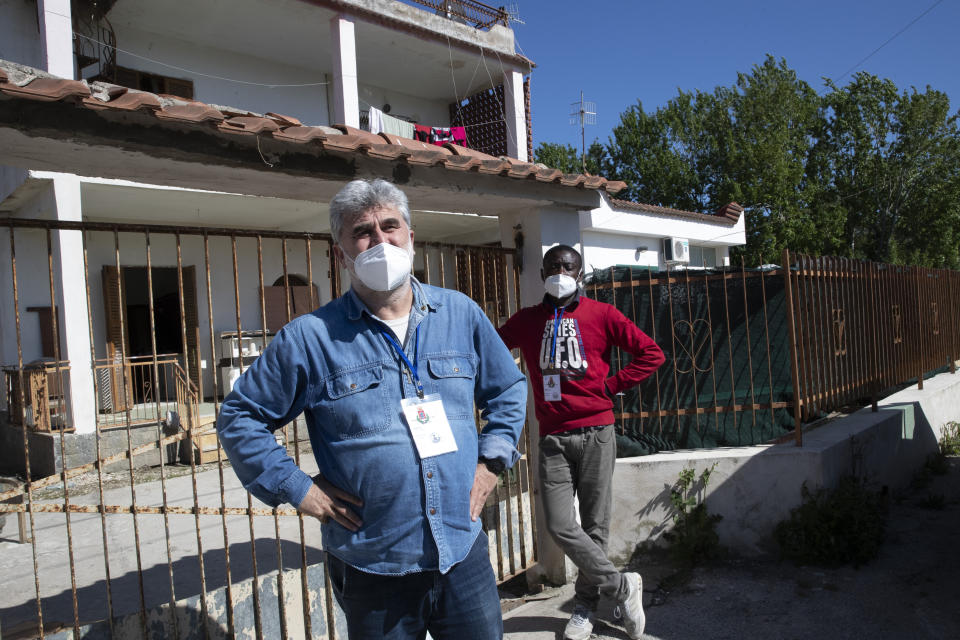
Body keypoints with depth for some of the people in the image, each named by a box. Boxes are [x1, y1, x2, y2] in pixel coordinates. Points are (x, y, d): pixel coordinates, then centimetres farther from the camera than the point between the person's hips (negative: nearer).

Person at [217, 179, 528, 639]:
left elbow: (509, 390, 15)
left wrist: (491, 462, 5)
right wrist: (297, 489, -6)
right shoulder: (310, 338, -7)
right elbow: (238, 417, 1)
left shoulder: (460, 314, 2)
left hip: (465, 554, 3)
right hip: (371, 571, -2)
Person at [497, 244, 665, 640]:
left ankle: (585, 606, 22)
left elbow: (651, 353, 3)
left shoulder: (601, 315, 3)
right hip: (552, 438, 2)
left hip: (595, 432, -1)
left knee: (594, 525, 3)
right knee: (560, 526, -6)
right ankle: (622, 587, 13)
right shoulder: (525, 321, 10)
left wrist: (611, 386, -3)